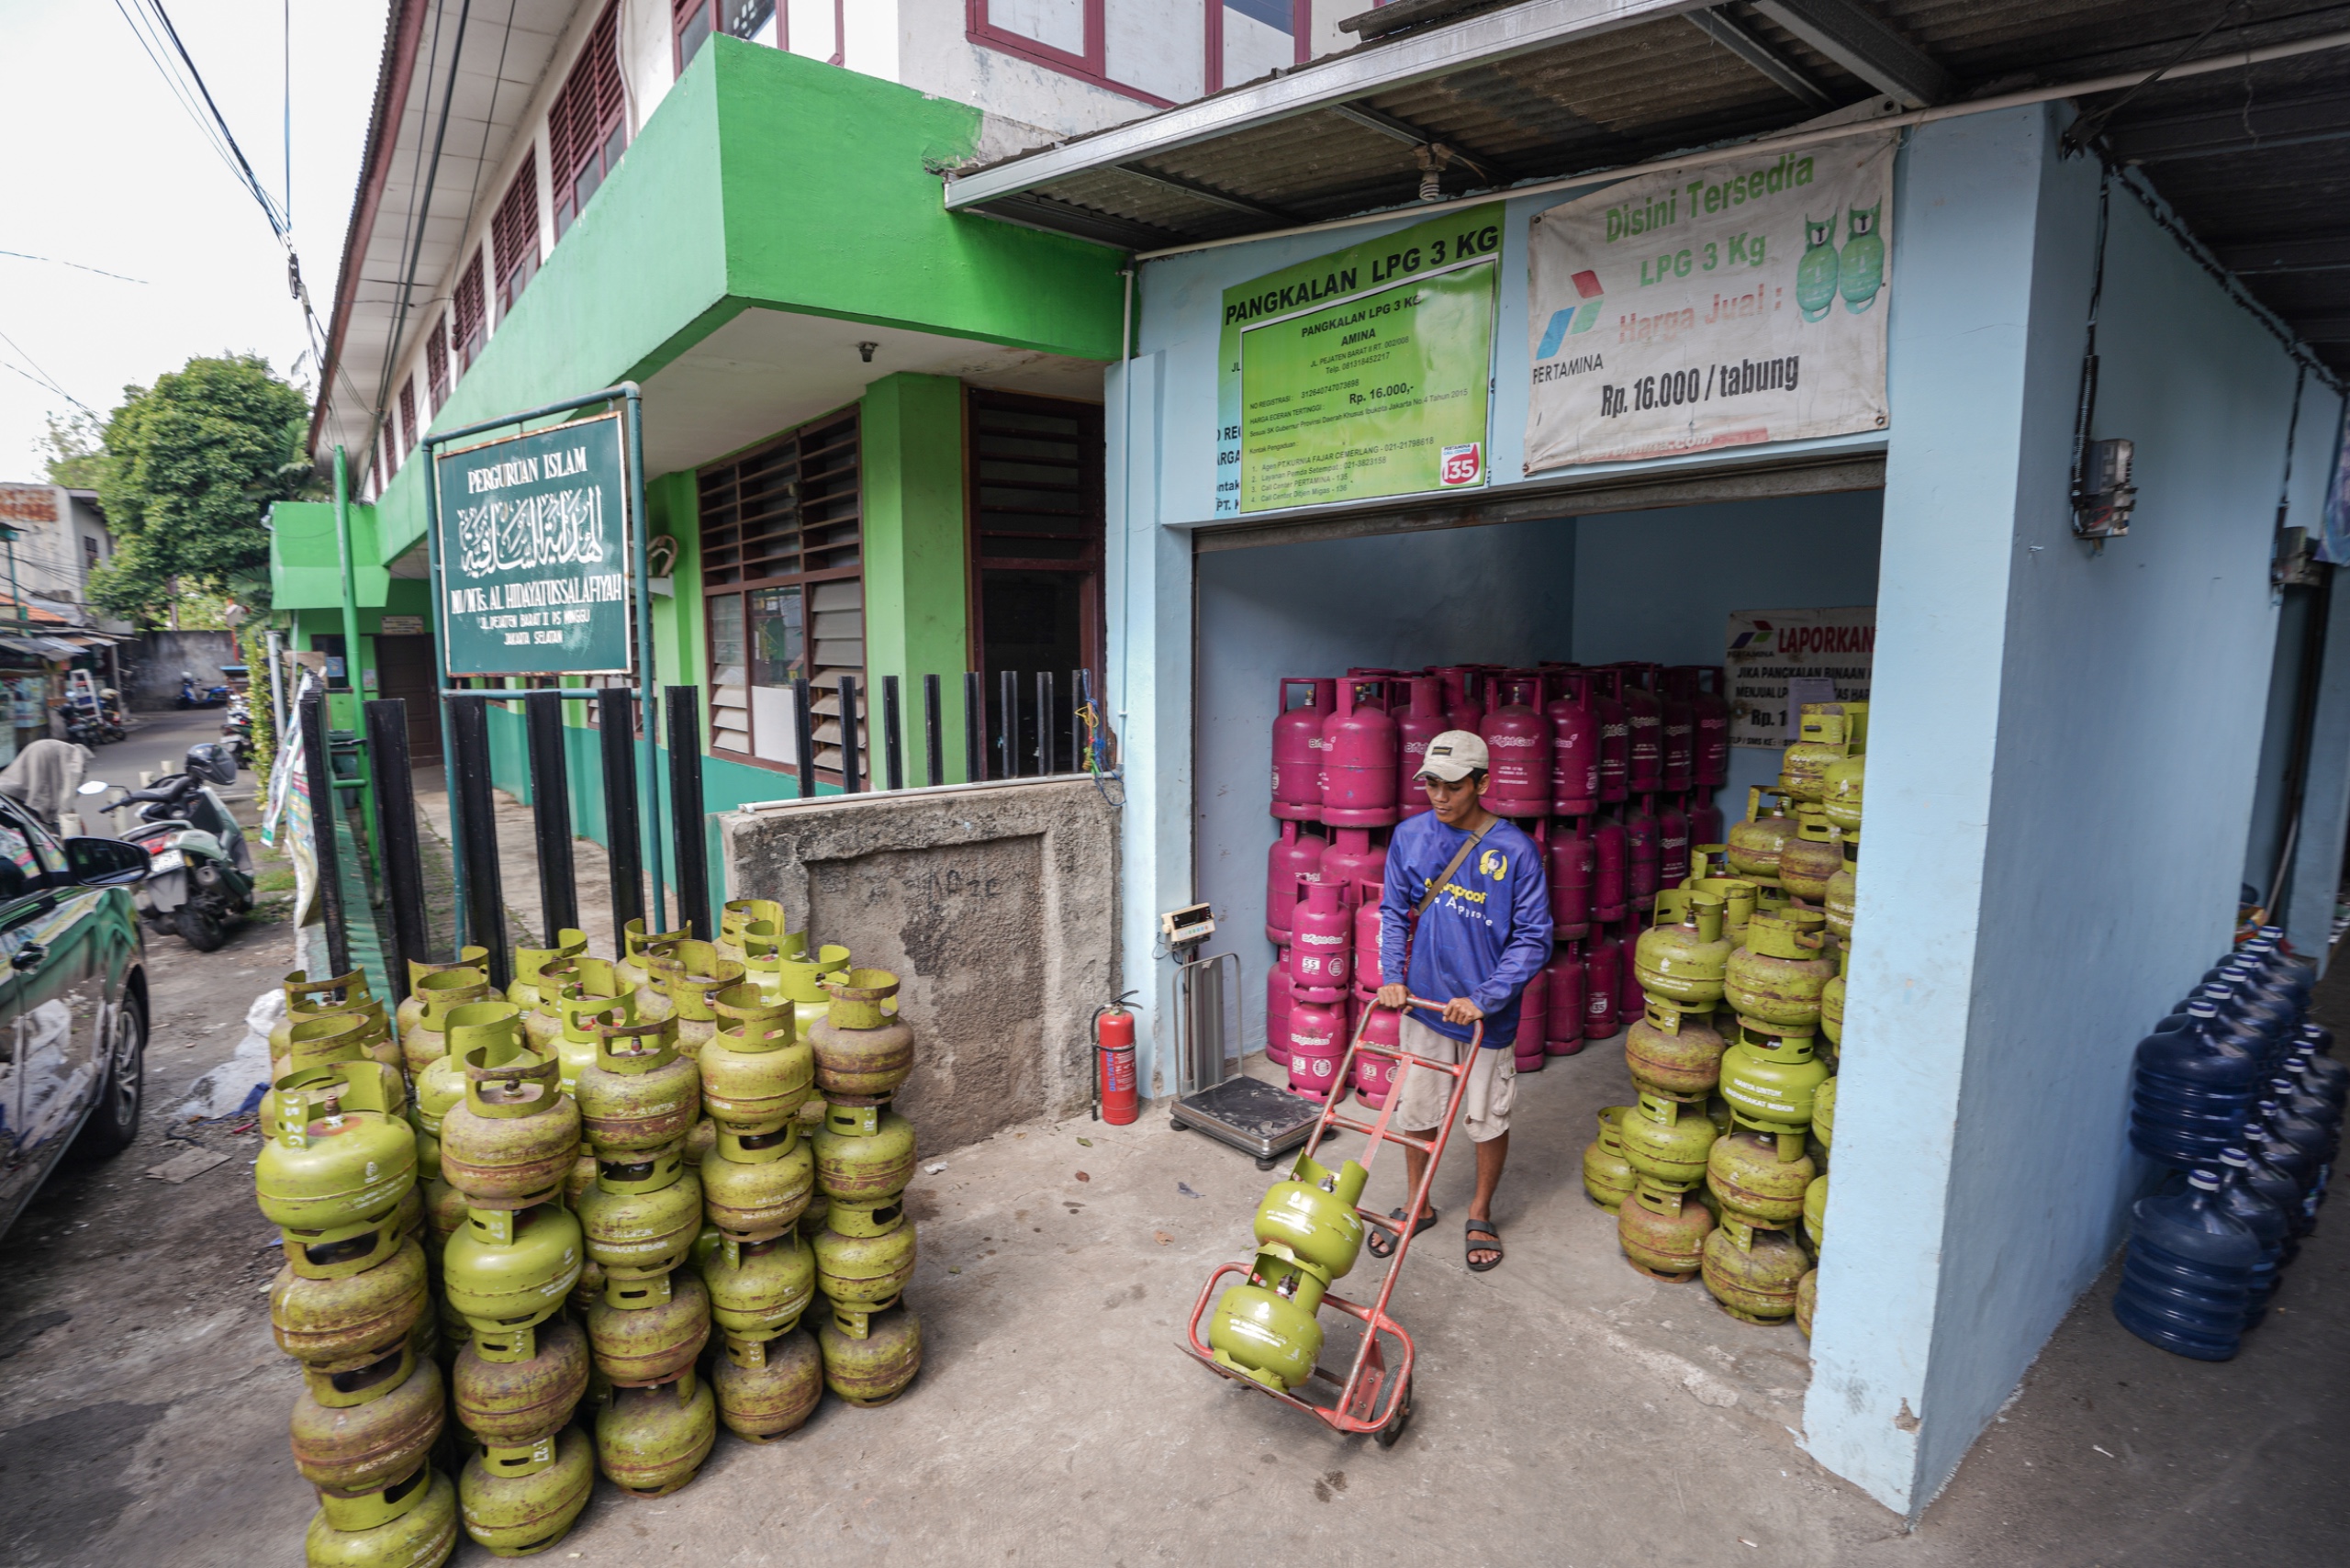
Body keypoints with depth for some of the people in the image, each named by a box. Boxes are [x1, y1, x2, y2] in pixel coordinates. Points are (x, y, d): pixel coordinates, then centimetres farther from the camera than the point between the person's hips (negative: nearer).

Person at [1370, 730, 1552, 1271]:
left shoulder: (1514, 850, -15)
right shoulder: (1410, 836, -5)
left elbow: (1533, 940, -13)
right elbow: (1393, 912, 6)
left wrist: (1483, 999, -20)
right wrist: (1392, 976, -6)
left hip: (1487, 1013, -3)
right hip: (1423, 1003, 3)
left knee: (1488, 1120, 13)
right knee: (1415, 1111, 14)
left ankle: (1481, 1214, 37)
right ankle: (1419, 1206, 37)